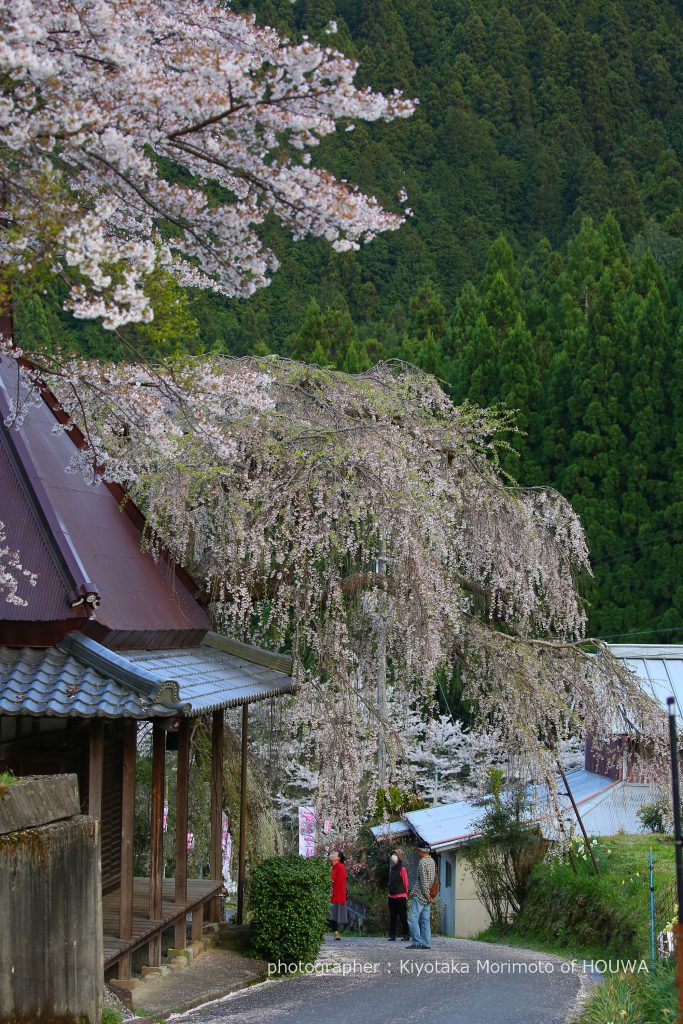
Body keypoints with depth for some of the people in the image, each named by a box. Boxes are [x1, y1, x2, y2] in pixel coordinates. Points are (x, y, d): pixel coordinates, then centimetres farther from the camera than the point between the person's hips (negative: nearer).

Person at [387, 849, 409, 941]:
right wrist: (389, 893, 17)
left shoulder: (402, 869, -7)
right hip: (392, 897, 8)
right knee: (392, 918, 7)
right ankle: (392, 935, 9)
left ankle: (406, 935, 3)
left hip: (400, 897, -8)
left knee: (403, 917, -3)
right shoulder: (392, 869, 17)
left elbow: (405, 882, -6)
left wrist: (405, 894, -4)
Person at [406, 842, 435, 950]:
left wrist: (427, 895, -12)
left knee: (412, 919, -9)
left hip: (419, 895, -9)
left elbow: (423, 882, -16)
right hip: (427, 897, 9)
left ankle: (417, 942, -15)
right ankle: (426, 943, 6)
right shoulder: (431, 861, 13)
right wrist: (429, 895, 16)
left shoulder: (422, 862, -13)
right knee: (425, 920, 8)